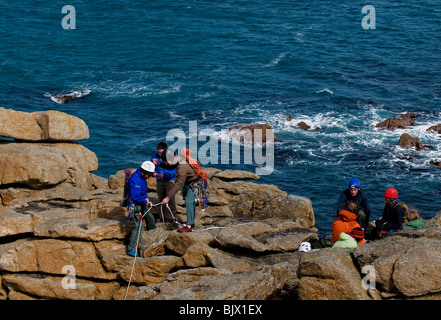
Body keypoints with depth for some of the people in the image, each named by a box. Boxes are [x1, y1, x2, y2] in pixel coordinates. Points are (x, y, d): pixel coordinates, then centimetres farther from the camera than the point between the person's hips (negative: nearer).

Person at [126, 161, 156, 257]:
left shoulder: (142, 177, 5)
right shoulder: (135, 179, -26)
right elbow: (134, 196, -30)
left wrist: (146, 197, 6)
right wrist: (145, 202, -20)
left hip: (142, 204, 10)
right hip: (135, 205, -10)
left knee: (150, 218, 23)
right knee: (137, 225, -14)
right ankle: (130, 249, -11)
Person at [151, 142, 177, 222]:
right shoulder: (155, 157, 1)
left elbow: (174, 171, -17)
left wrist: (164, 175, -29)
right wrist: (153, 173, -12)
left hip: (170, 180, -5)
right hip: (159, 181, 5)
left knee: (170, 199, -9)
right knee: (161, 200, 10)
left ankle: (172, 217, 1)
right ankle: (164, 216, 22)